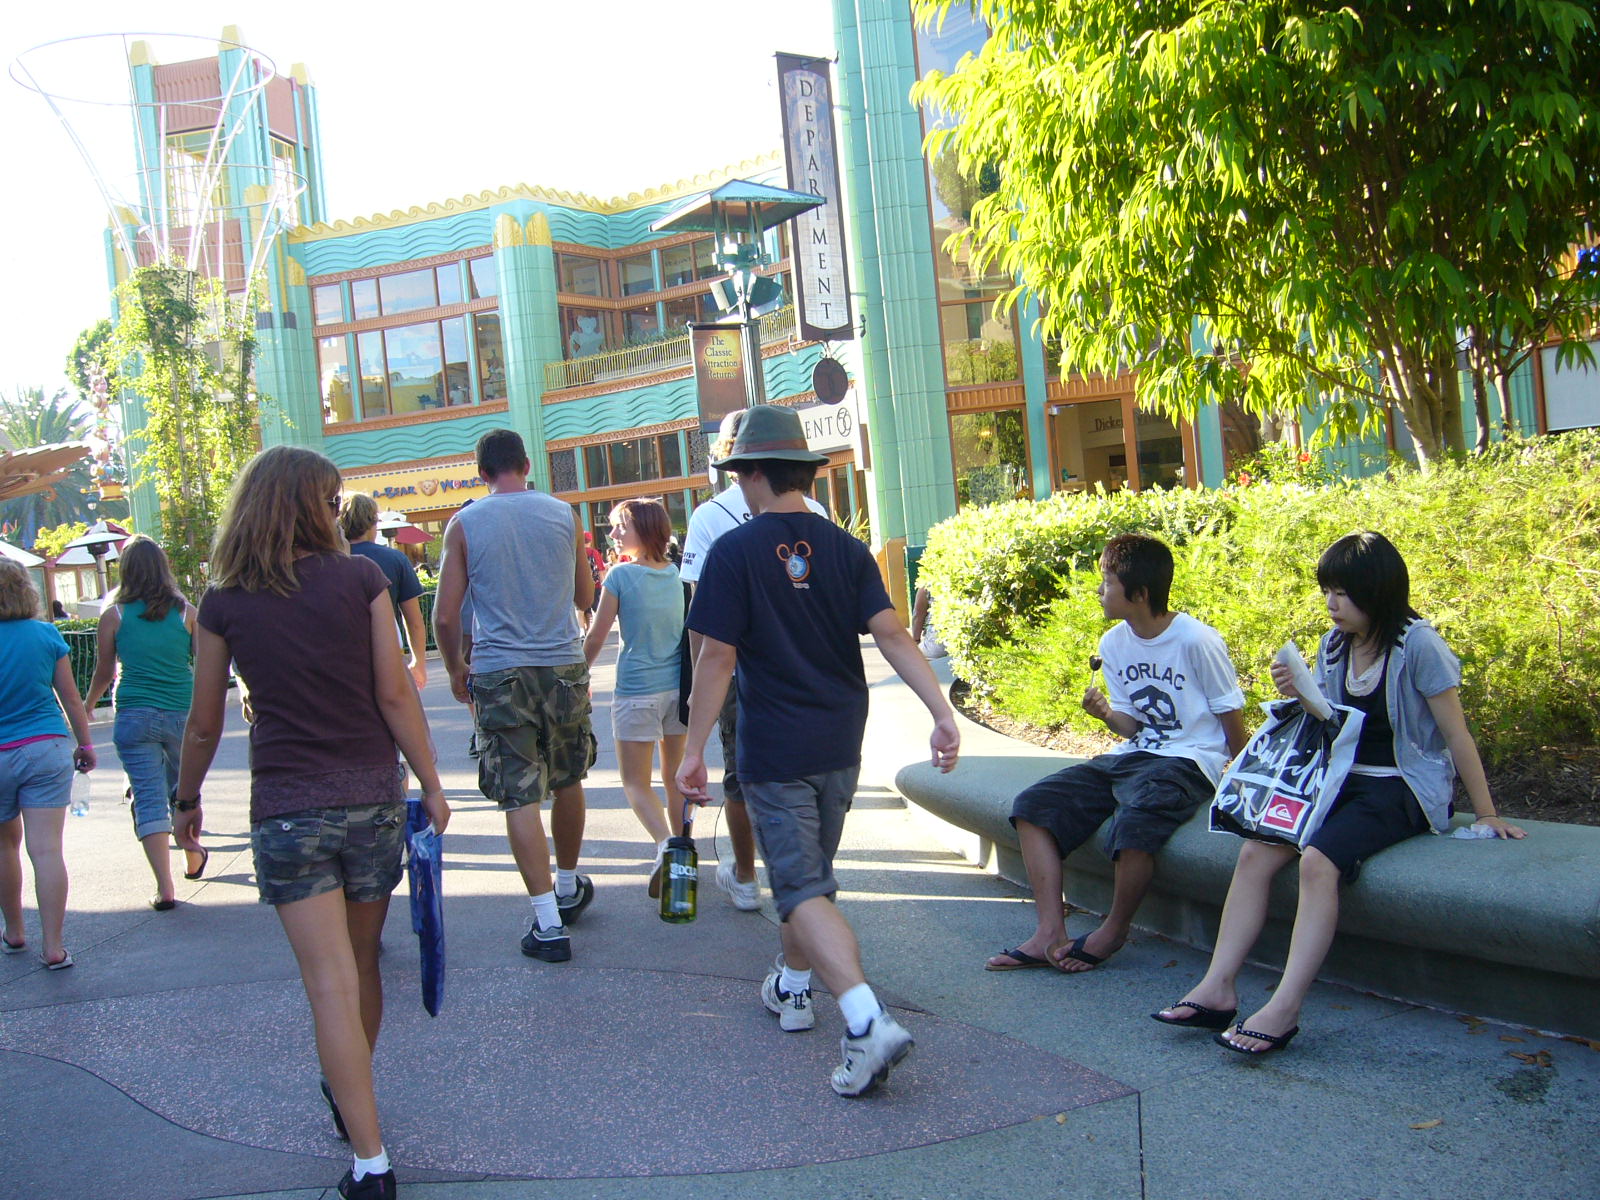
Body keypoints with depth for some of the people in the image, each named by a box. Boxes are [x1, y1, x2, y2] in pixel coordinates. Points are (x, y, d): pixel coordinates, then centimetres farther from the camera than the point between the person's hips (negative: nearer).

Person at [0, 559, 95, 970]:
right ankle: (53, 947, -3)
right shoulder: (46, 634, -2)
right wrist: (85, 743, 14)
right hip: (47, 749, 1)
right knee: (46, 849, -3)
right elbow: (70, 696, 3)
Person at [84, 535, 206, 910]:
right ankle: (193, 858, 39)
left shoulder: (114, 616, -2)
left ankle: (165, 888, -5)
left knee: (149, 798, 0)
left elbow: (104, 672, 7)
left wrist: (88, 706, 25)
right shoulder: (186, 612, 0)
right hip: (182, 712, 2)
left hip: (135, 717, -1)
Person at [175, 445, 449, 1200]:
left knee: (331, 983, -1)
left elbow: (204, 724, 6)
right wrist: (431, 785, 2)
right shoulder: (360, 579, -4)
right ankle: (351, 1097, 41)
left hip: (286, 811, -1)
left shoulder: (223, 604, 0)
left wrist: (187, 800, 22)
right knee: (361, 964, 20)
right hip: (372, 800, 1)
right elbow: (395, 695, -5)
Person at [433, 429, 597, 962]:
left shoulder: (464, 524, -2)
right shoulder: (563, 514, 3)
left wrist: (455, 669, 14)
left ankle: (549, 923, -1)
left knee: (520, 797, 1)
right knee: (567, 782, 19)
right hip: (563, 667, 2)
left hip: (499, 675, -2)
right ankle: (568, 888, 36)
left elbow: (445, 616, -2)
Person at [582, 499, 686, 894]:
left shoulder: (621, 575, -11)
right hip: (678, 686, 5)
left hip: (637, 690, -5)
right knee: (675, 776, 15)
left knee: (636, 781, 1)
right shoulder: (675, 574, 4)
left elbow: (596, 638, -7)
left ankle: (665, 842, -22)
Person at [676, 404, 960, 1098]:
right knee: (810, 871, 23)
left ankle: (867, 1023, -21)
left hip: (774, 751, -5)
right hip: (841, 744, 6)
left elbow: (717, 658, -13)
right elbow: (891, 635, -8)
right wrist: (943, 713, -12)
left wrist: (693, 750, -7)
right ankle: (793, 989, 39)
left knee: (802, 891, -4)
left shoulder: (735, 551, -12)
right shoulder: (846, 548, 2)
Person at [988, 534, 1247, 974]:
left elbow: (1232, 719, -5)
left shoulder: (1197, 641, -13)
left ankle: (1113, 931, -8)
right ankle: (1050, 934, -12)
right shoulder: (1113, 644, 7)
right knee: (1032, 805, -8)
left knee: (1133, 824, -36)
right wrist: (1106, 714, -10)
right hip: (1131, 756, 8)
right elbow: (1132, 726, 10)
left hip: (1187, 761, -7)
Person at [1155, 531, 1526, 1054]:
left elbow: (1457, 734, -7)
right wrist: (1298, 697, -3)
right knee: (1254, 852, -16)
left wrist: (1486, 814, -5)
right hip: (1342, 779, 7)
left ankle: (1284, 1008, -33)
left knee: (1318, 861, -32)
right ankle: (1219, 987, -18)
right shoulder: (1334, 644, 9)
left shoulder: (1418, 644, -10)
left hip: (1401, 788, -7)